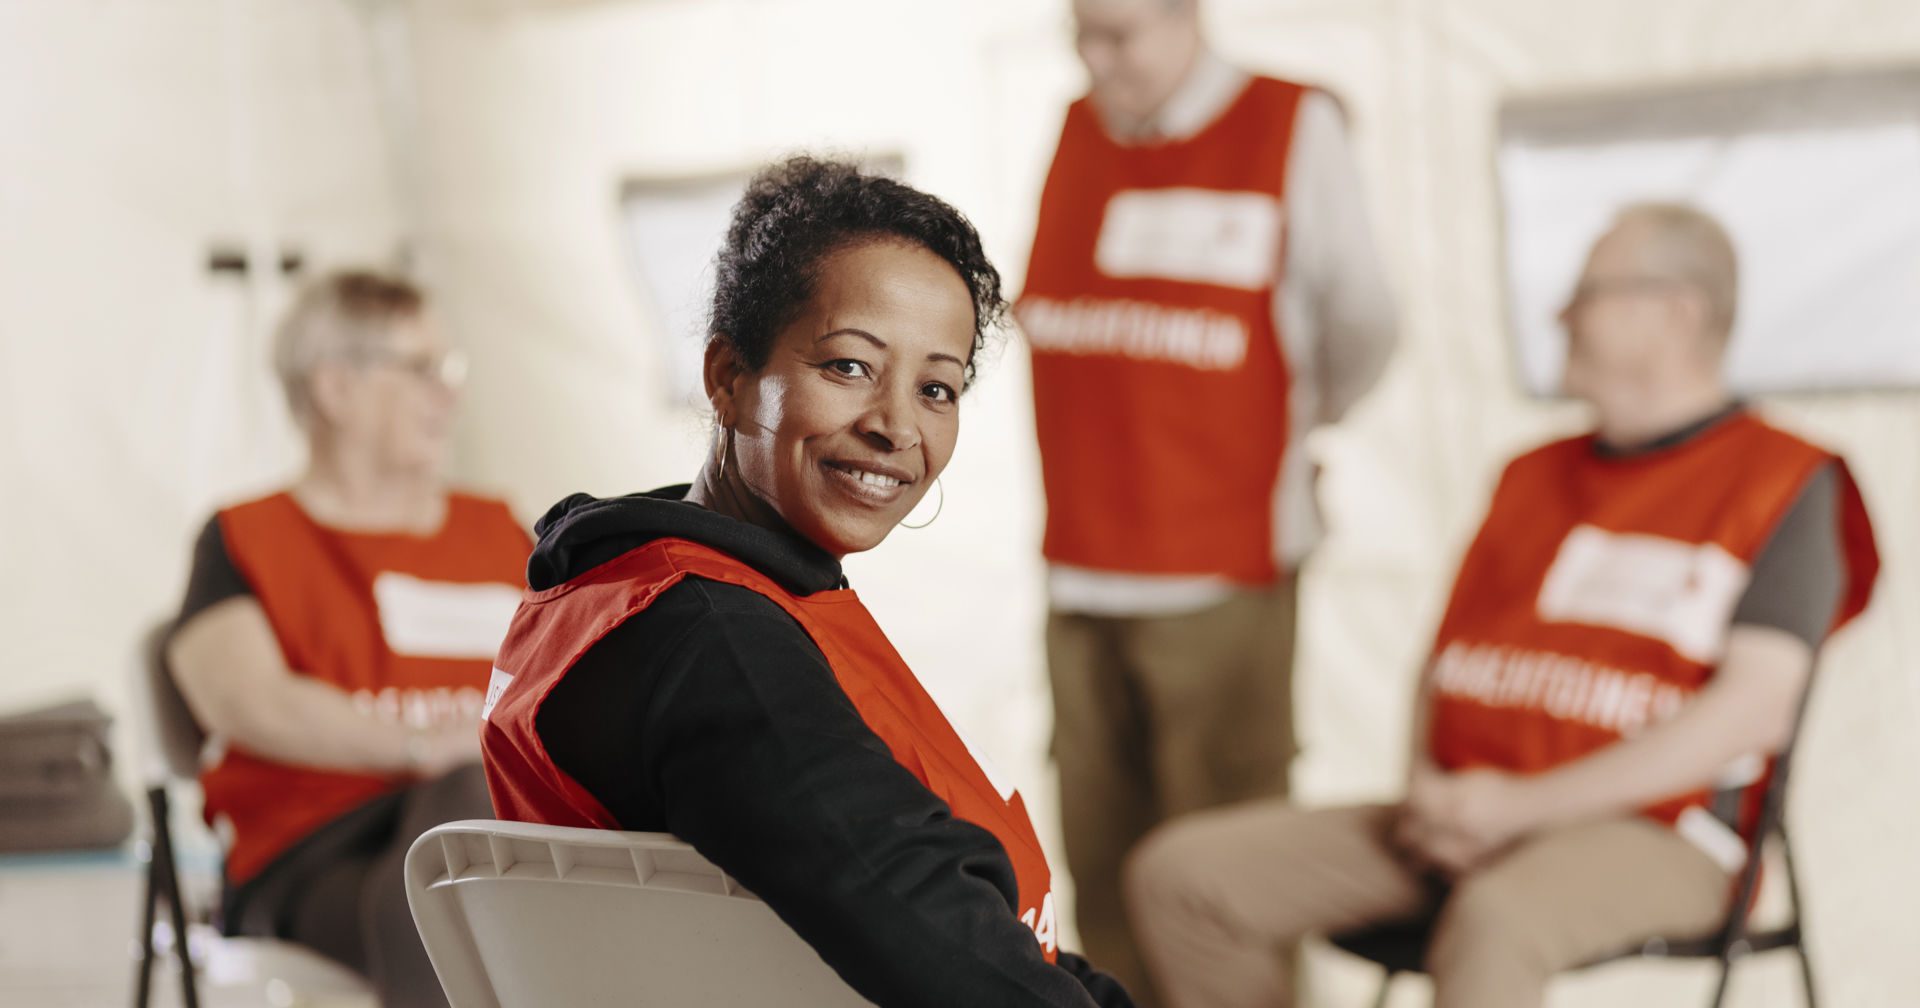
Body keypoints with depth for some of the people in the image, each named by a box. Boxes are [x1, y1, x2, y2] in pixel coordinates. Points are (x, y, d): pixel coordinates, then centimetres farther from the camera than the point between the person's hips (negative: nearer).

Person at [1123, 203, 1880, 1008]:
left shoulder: (1780, 483, 0)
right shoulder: (1534, 475, 23)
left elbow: (1756, 708, -12)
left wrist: (1525, 804, -15)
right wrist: (1426, 788, 1)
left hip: (1643, 836, -7)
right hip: (1459, 819, 7)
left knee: (1493, 920, -42)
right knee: (1180, 873, -9)